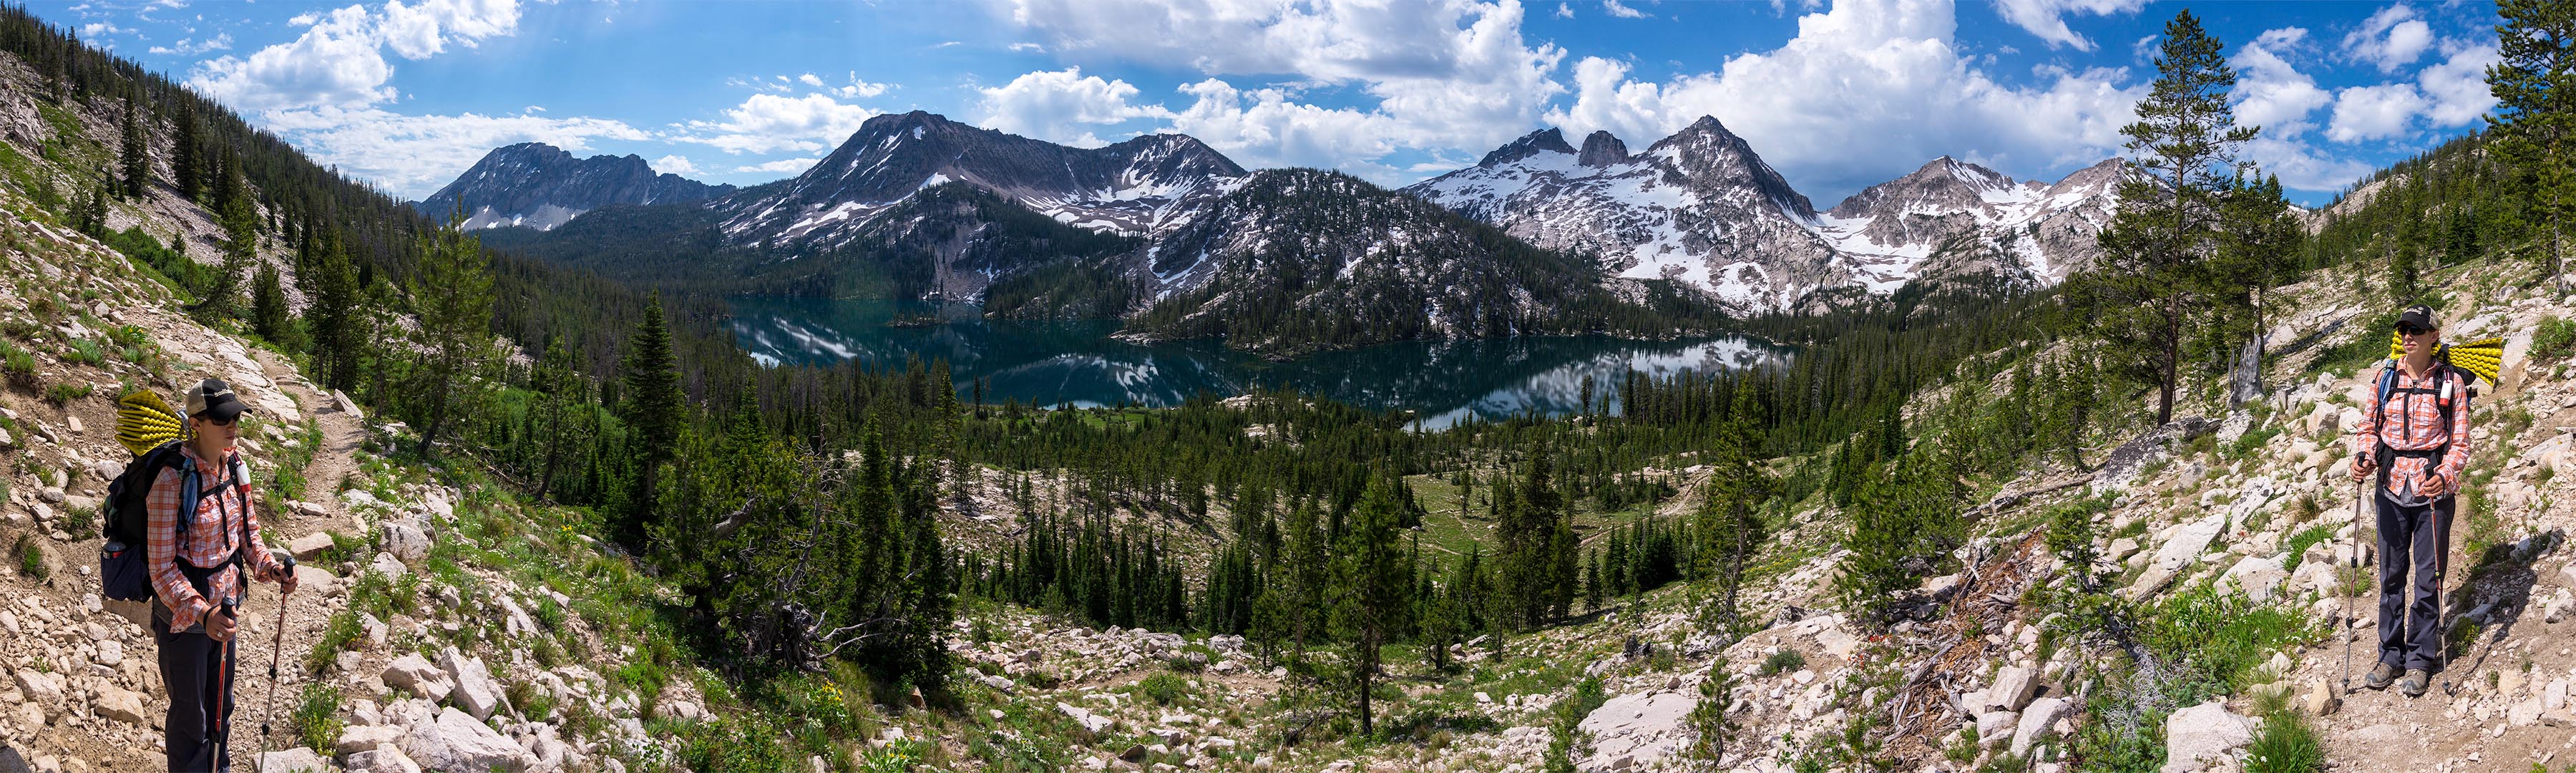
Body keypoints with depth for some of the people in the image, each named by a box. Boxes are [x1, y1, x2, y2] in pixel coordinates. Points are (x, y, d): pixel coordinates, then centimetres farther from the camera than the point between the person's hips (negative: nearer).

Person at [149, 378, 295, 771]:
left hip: (224, 603, 7)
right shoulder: (172, 480, -25)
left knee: (221, 702, 25)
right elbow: (162, 567, -24)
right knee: (191, 713, 11)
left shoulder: (234, 466, -4)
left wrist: (269, 567, -6)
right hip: (183, 612, -7)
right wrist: (202, 614, -36)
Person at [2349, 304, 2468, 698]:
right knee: (2391, 575, 8)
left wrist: (2445, 475, -20)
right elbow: (2369, 426, 10)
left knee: (2428, 578, 2)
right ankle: (2391, 655, 17)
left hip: (2434, 490, -2)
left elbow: (2460, 440, -2)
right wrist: (2363, 457, -10)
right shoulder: (2385, 378, 7)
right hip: (2391, 488, 3)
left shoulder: (2451, 382, -1)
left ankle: (2420, 660, 11)